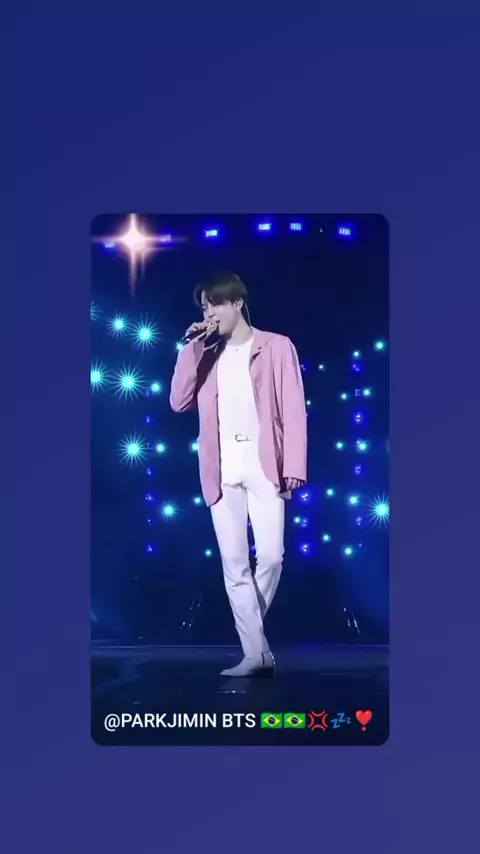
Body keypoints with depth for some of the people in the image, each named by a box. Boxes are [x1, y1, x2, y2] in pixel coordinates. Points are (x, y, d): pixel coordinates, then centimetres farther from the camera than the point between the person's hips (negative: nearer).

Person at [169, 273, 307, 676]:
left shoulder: (276, 347, 5)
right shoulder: (207, 356, 17)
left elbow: (293, 411, 0)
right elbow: (180, 402, 5)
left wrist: (294, 467, -9)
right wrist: (192, 348, 2)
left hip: (263, 466, -3)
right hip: (223, 471, 3)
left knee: (270, 556, -12)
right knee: (234, 563, -1)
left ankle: (248, 626, 15)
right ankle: (257, 654, 3)